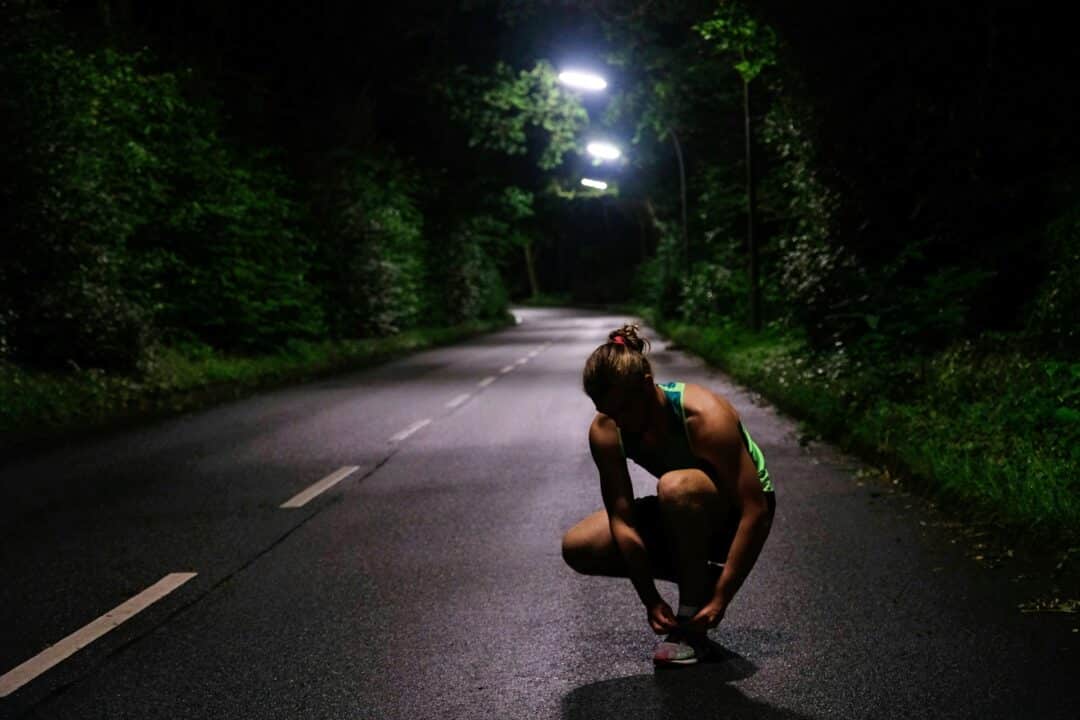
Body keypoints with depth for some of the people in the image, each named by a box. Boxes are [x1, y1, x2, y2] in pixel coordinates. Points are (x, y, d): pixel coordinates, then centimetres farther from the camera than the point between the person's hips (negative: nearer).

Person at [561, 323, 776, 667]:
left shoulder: (705, 416, -33)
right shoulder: (604, 432, -18)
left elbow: (756, 513, -34)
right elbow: (622, 520, -16)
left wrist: (721, 599, -34)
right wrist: (650, 599, -23)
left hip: (737, 512, -6)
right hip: (685, 516, 6)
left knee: (677, 486, -39)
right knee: (577, 548, -10)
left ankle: (692, 619, -20)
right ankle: (699, 579, 3)